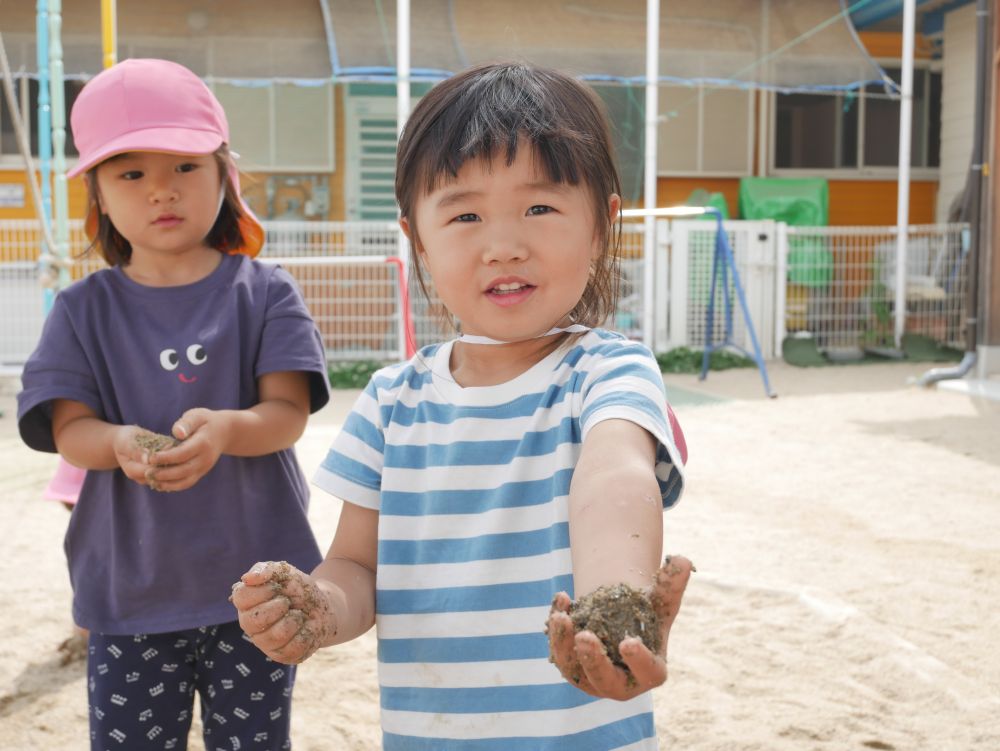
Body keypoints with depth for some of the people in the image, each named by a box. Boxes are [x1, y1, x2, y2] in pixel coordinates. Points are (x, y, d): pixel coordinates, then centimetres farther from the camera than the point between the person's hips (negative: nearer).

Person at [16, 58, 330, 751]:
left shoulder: (263, 292, -2)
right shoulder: (86, 310, 2)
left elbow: (288, 413, -9)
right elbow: (69, 428, -4)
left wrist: (222, 430, -31)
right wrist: (122, 444, -27)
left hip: (253, 583, -1)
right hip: (130, 587, 1)